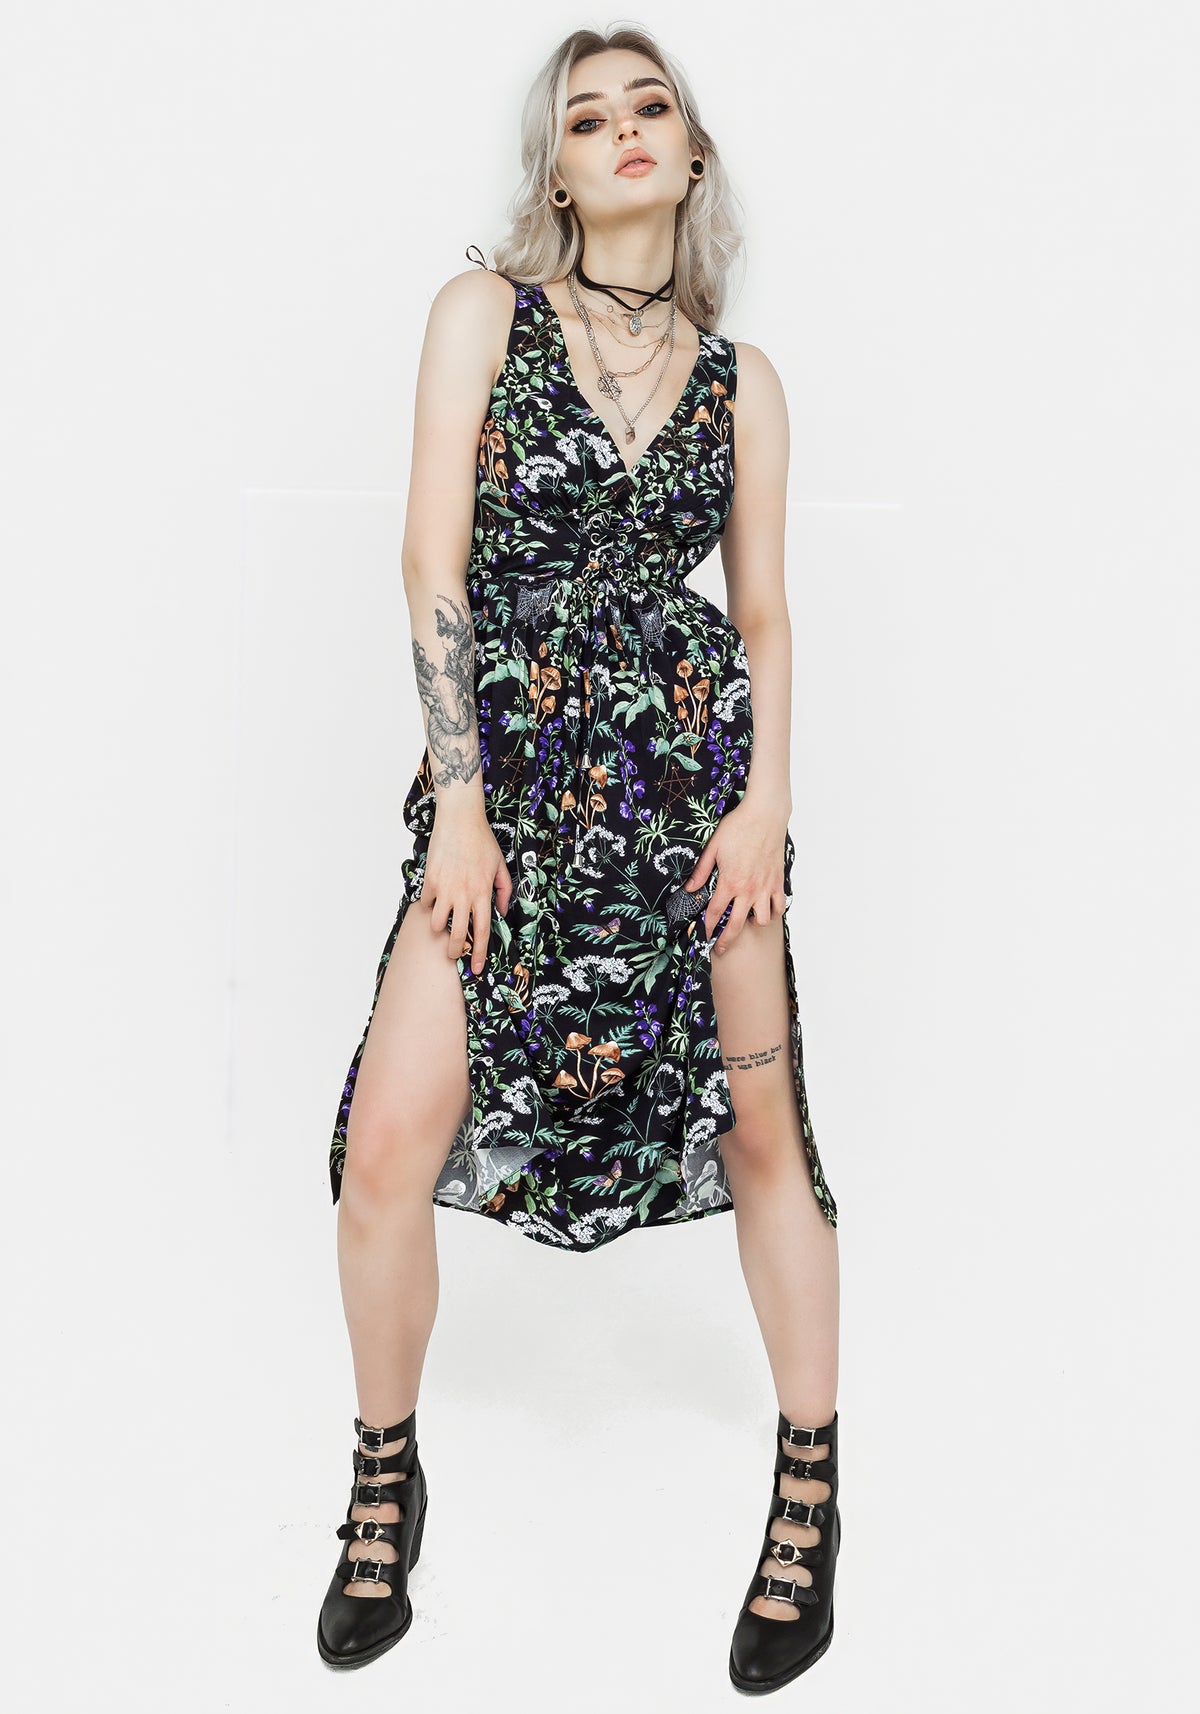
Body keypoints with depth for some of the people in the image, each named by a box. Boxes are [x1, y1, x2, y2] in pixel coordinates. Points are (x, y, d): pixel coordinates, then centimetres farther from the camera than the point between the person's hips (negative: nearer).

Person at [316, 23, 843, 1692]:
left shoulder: (741, 379, 10)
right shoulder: (484, 312, 4)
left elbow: (765, 613, 11)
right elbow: (435, 558, -3)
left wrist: (767, 799, -4)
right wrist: (459, 800, -9)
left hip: (693, 759, 2)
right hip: (507, 764, -1)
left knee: (761, 1129, 4)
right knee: (389, 1142, -8)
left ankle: (811, 1491, 23)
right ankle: (386, 1479, 17)